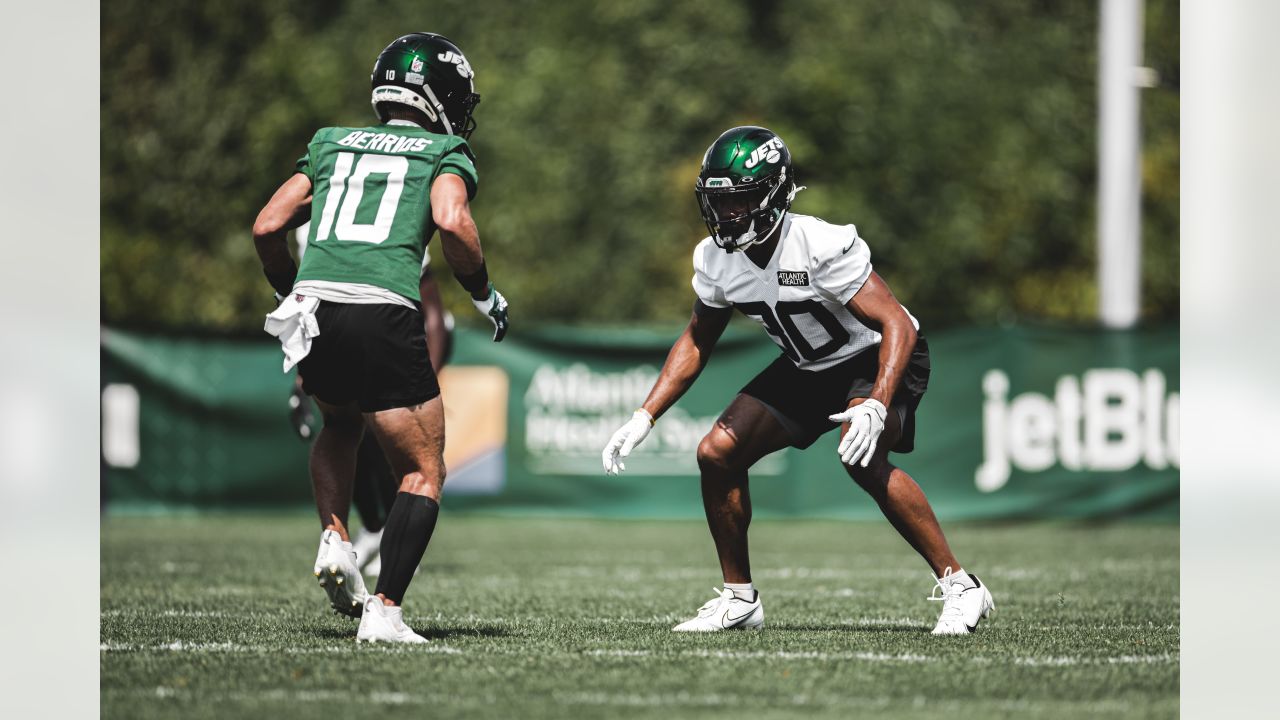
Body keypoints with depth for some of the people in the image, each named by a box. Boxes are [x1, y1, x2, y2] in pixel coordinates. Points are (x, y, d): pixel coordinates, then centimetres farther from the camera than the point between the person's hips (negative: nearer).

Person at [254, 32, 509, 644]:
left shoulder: (331, 144, 24)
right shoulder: (445, 154, 12)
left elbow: (267, 228, 17)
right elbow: (451, 222, -9)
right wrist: (485, 294, 6)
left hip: (312, 305, 4)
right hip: (383, 313, -4)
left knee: (340, 425, 34)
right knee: (423, 473, 9)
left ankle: (334, 540, 13)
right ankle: (383, 612, -3)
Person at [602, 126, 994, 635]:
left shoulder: (823, 248, -31)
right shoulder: (715, 260, -10)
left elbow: (898, 325, -34)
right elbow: (696, 343, 7)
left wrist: (877, 406, -49)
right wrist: (644, 418, -2)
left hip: (877, 359, -7)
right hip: (807, 369, 7)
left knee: (862, 459, -33)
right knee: (717, 454, -6)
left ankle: (959, 588, -22)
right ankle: (739, 599, 10)